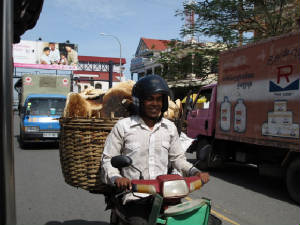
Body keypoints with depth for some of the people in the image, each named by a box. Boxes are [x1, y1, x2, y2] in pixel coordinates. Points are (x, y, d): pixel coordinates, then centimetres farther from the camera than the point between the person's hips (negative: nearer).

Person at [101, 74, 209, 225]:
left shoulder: (170, 127, 13)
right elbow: (108, 160, 2)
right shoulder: (123, 126, 0)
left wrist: (194, 171, 4)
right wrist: (116, 178, -18)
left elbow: (177, 158, 22)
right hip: (135, 197, -3)